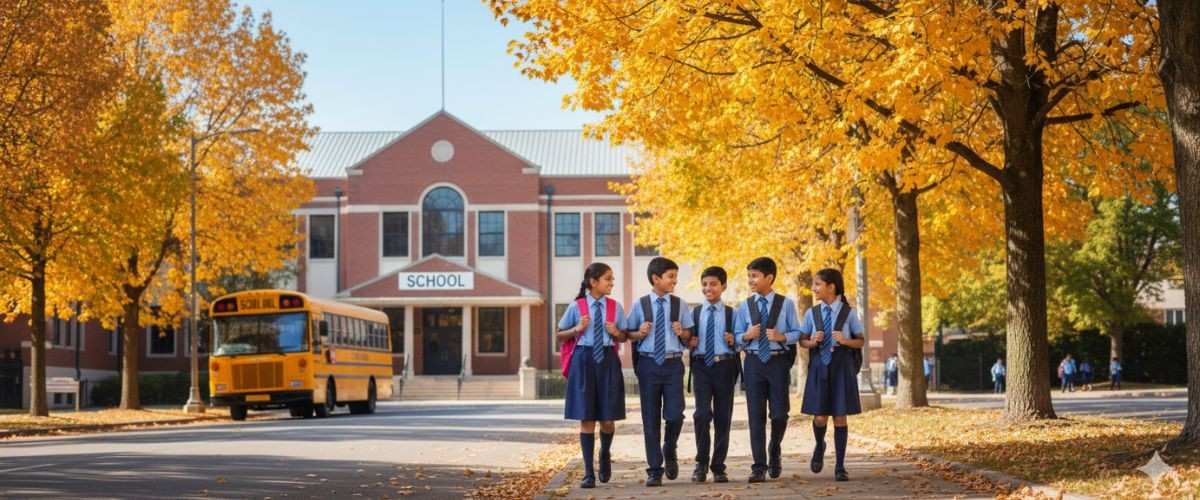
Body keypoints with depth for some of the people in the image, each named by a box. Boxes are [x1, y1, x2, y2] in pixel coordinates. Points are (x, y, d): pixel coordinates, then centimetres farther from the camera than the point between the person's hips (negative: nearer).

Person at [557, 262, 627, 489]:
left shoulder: (615, 307, 4)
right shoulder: (576, 307, -1)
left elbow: (624, 337, 12)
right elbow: (560, 335, 7)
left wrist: (616, 332, -8)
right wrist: (577, 329, -10)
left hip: (608, 360, 2)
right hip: (584, 360, -2)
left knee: (608, 418, 2)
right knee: (586, 418, 0)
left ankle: (605, 456, 34)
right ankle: (589, 472, 6)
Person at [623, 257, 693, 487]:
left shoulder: (680, 305, 5)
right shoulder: (640, 305, 2)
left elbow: (689, 334, 10)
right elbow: (628, 333, 6)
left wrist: (682, 332, -11)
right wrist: (639, 334, -14)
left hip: (673, 364, 0)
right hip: (648, 364, 0)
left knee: (674, 414, -9)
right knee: (650, 419, 3)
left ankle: (670, 451, 23)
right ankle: (654, 470, 12)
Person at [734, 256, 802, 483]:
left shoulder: (786, 304, 2)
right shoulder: (745, 306, 7)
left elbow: (797, 333, 1)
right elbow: (736, 337, 6)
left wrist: (782, 336, -17)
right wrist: (746, 336, -14)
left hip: (778, 361, -1)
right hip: (754, 362, 1)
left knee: (779, 414, 0)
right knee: (756, 416, 0)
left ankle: (775, 452, 30)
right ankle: (759, 467, 3)